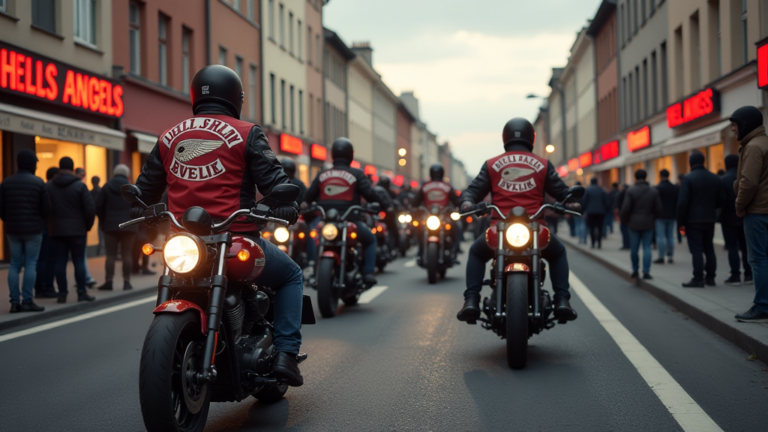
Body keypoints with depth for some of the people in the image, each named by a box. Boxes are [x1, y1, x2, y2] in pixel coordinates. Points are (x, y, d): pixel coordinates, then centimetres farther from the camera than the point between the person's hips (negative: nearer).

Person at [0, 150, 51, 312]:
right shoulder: (38, 183, -7)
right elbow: (46, 208, -6)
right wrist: (41, 221, 15)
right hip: (33, 229, -4)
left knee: (15, 264, 8)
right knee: (31, 264, 0)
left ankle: (14, 302, 5)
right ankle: (27, 301, -2)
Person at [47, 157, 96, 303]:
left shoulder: (48, 186, 4)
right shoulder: (80, 186, -5)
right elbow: (90, 209, -8)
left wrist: (49, 225, 13)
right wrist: (88, 226, 6)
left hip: (56, 230, 3)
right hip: (77, 230, -2)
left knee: (60, 262, 5)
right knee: (79, 262, 2)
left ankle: (62, 293, 4)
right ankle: (81, 292, 2)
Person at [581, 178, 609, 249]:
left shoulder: (587, 190, -3)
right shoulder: (602, 190, 4)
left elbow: (584, 201, -4)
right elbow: (606, 201, 4)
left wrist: (583, 209, 3)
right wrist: (606, 210, 10)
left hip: (590, 212, -2)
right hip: (601, 212, 2)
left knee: (591, 228, 2)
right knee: (599, 228, 4)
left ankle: (593, 243, -3)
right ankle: (599, 243, -1)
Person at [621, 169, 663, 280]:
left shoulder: (630, 191, -7)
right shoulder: (654, 191, 1)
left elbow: (625, 208, -12)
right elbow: (659, 209, 0)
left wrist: (624, 221, 4)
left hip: (634, 223, -2)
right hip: (648, 224, 2)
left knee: (634, 249, 8)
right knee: (647, 247, 2)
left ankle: (635, 271, 15)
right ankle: (646, 272, -7)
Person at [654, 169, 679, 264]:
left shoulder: (658, 188, -10)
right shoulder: (675, 188, 8)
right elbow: (678, 203, 9)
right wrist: (676, 215, 15)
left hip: (660, 216, -5)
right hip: (671, 216, 5)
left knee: (660, 237, -5)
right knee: (670, 236, 9)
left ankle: (661, 257, -9)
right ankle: (670, 257, 9)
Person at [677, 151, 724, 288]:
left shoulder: (688, 178, -12)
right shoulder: (715, 178, 4)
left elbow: (682, 202, -15)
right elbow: (721, 199, 6)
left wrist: (681, 222, -8)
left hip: (693, 220, -5)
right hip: (710, 219, 5)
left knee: (696, 250, -4)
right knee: (709, 249, 14)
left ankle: (698, 279, -5)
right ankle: (710, 277, 18)